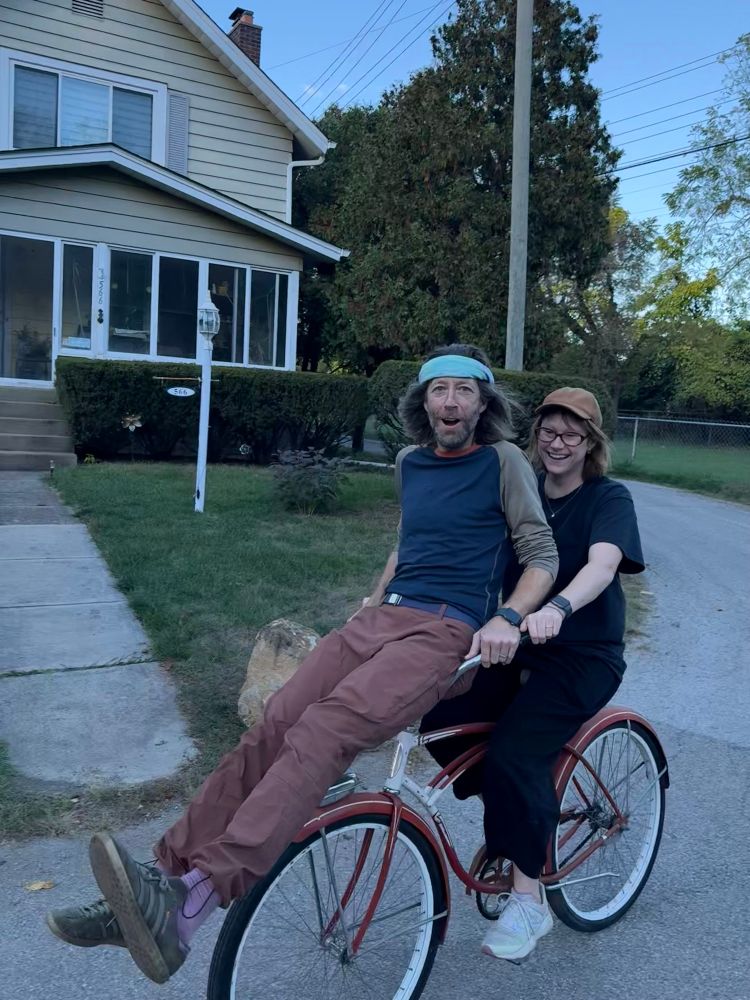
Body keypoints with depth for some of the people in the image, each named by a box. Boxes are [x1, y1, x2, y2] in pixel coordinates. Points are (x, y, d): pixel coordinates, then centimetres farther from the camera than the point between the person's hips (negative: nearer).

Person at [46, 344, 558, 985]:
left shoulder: (503, 461, 3)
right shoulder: (411, 464, 20)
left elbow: (543, 555, 1)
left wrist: (506, 617, -15)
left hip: (447, 631, -6)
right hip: (381, 618, 6)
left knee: (324, 732, -30)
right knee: (273, 728, -16)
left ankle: (189, 906, -38)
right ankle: (163, 881, -14)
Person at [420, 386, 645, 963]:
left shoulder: (609, 498, -6)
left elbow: (603, 565, -26)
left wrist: (556, 608, -47)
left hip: (583, 656, -5)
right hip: (515, 648, 5)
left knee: (514, 751, -24)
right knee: (441, 722, -16)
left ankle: (528, 902, -3)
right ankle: (526, 811, 11)